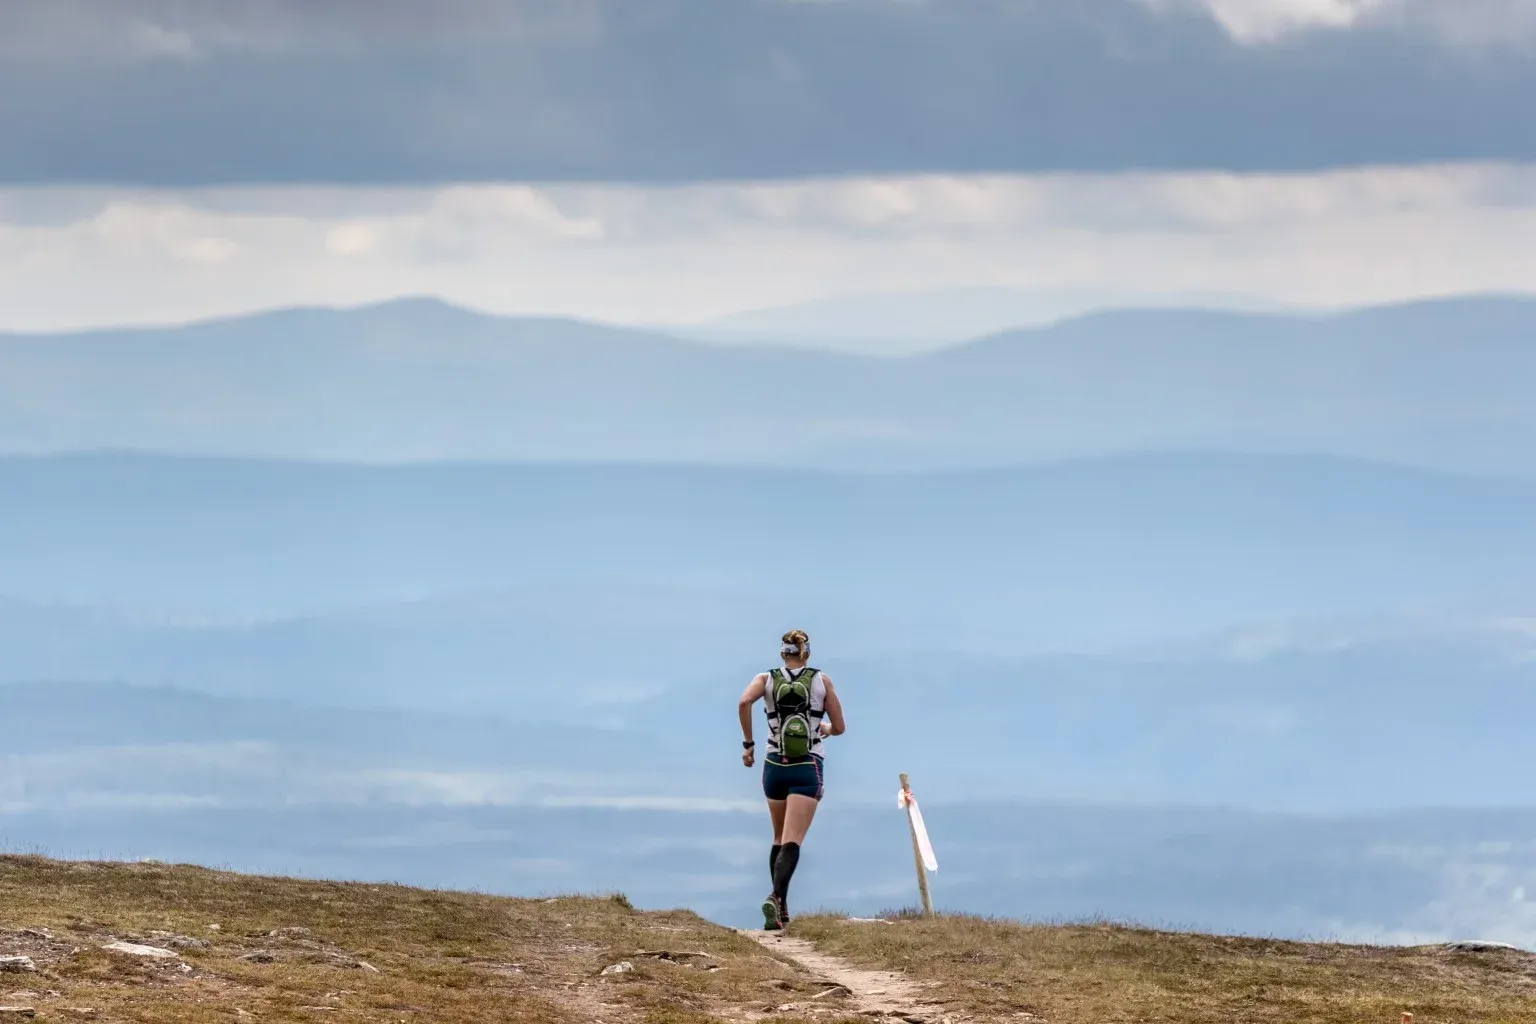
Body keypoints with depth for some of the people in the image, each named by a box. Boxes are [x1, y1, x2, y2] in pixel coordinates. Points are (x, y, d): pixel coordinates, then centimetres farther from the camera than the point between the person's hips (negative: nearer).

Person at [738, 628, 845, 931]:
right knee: (792, 842, -12)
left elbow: (744, 702, -16)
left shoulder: (767, 679, 4)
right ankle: (776, 897, -35)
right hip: (808, 769, -2)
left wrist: (748, 744, -7)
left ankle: (781, 907, 20)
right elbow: (839, 727, 5)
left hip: (775, 767, 2)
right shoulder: (822, 681, 3)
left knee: (779, 839, 20)